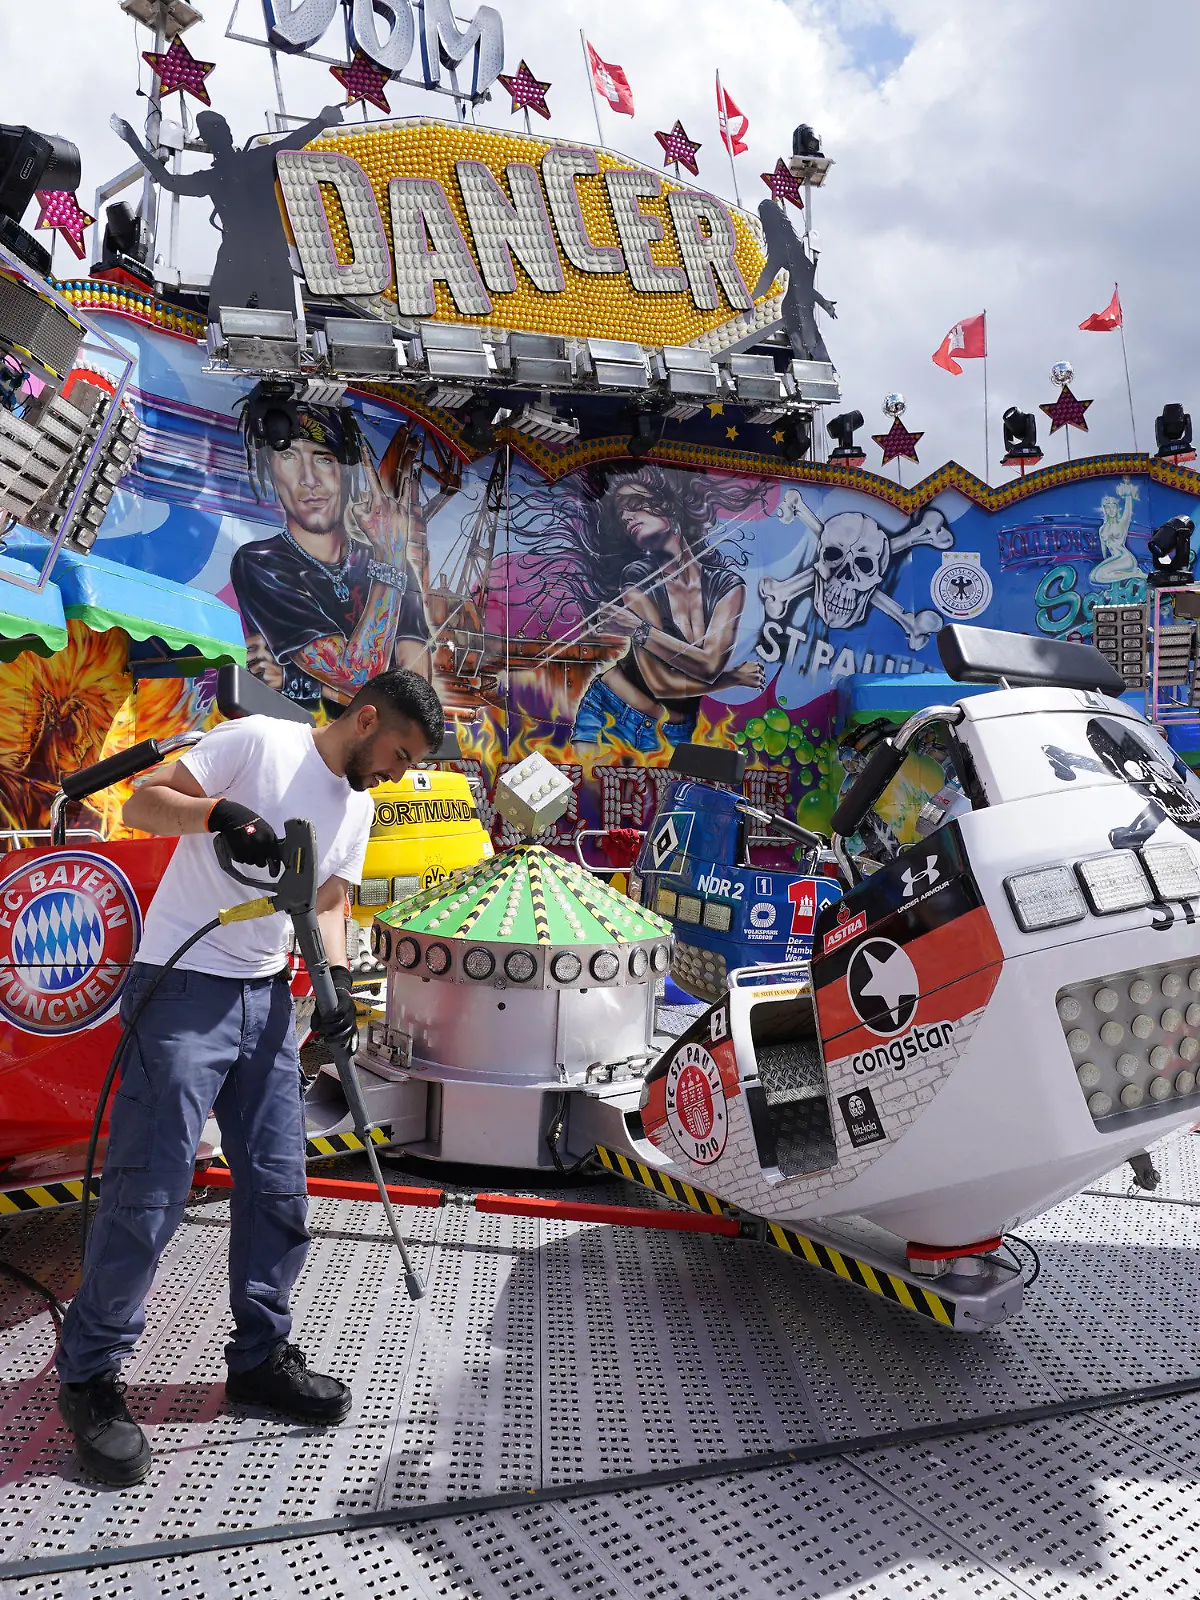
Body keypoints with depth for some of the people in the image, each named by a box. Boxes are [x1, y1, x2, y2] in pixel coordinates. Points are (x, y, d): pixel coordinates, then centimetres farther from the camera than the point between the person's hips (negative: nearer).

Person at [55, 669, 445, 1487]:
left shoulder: (357, 806, 13)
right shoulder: (259, 741, -9)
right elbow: (141, 803, -10)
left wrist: (336, 977, -3)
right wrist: (218, 813, -29)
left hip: (265, 997, 7)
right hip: (182, 987, -7)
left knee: (279, 1190, 10)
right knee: (150, 1191, -2)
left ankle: (261, 1357, 26)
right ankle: (90, 1375, 16)